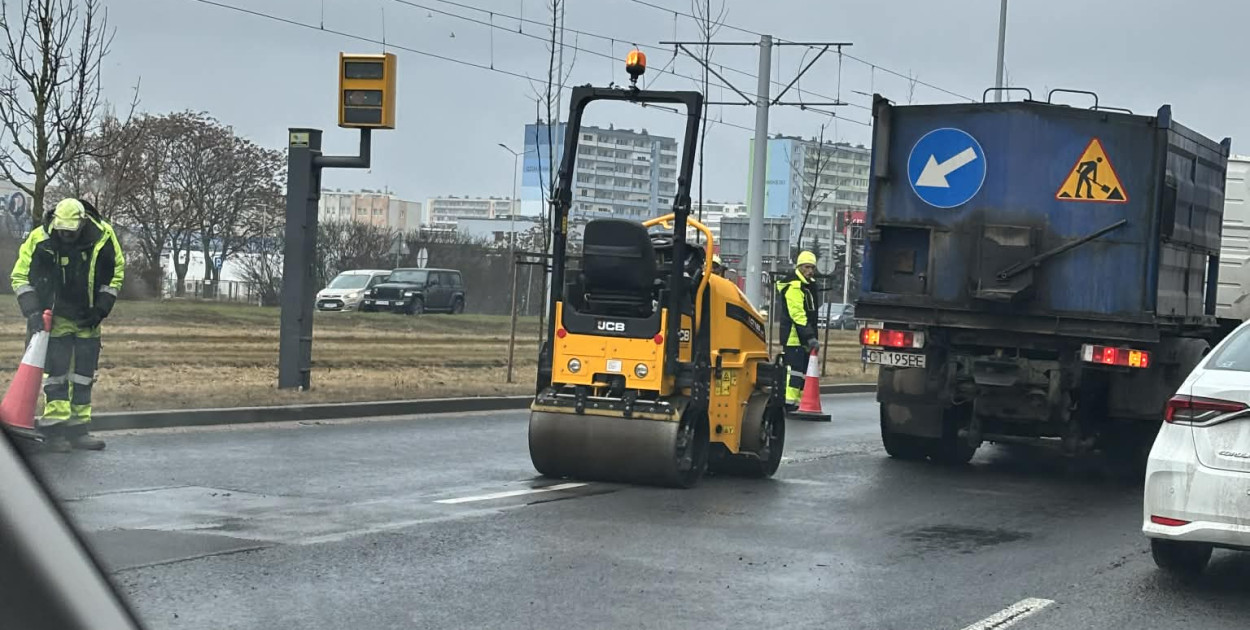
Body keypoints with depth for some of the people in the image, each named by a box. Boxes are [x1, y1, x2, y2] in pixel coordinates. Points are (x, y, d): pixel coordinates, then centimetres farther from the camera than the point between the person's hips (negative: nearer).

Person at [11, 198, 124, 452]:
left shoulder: (103, 236, -14)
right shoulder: (39, 239, -18)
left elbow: (116, 274, 0)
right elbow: (20, 277, -7)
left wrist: (100, 310, -6)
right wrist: (32, 311, -17)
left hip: (88, 320, 3)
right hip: (55, 317, -3)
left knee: (84, 376, 7)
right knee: (56, 373, -9)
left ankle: (78, 430, 16)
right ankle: (53, 431, -5)